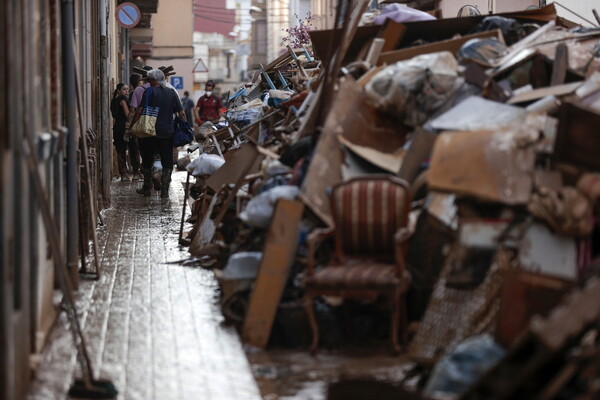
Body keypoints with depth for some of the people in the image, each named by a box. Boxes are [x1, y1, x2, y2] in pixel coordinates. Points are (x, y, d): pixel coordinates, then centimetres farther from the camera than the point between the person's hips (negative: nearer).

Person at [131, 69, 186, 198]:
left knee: (147, 161, 12)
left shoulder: (149, 92, -6)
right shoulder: (171, 93, 6)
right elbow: (182, 113, 4)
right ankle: (165, 190, -1)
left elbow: (140, 111, -11)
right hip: (168, 133, 2)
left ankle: (147, 188, 18)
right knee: (167, 162, 5)